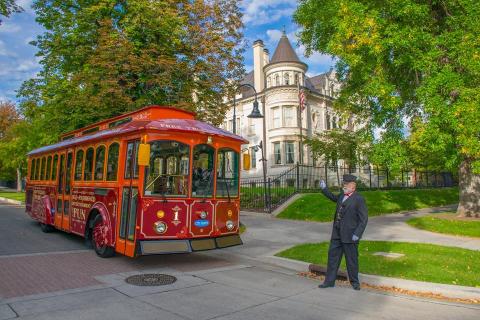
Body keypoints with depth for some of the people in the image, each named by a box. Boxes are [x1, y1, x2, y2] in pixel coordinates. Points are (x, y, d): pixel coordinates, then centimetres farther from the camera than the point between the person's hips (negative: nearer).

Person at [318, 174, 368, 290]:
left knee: (351, 259, 7)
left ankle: (354, 282, 25)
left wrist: (357, 234, -19)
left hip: (350, 235, -7)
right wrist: (324, 189, 21)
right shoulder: (342, 195, 8)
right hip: (337, 234, 7)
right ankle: (329, 281, 21)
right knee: (333, 255, 11)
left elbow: (364, 219, -14)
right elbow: (334, 198, 32)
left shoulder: (359, 199, -13)